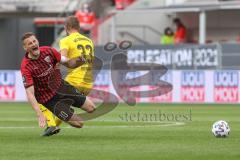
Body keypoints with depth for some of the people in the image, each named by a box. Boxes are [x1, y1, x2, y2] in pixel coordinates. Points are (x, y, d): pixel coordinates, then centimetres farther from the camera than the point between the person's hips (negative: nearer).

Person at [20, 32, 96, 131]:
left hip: (61, 86, 6)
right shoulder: (26, 67, -26)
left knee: (91, 108, 10)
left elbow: (68, 63, 2)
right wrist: (39, 115, -40)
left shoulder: (48, 51, -10)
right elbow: (30, 93, -29)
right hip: (49, 99, -6)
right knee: (79, 123, -10)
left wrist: (78, 61, -22)